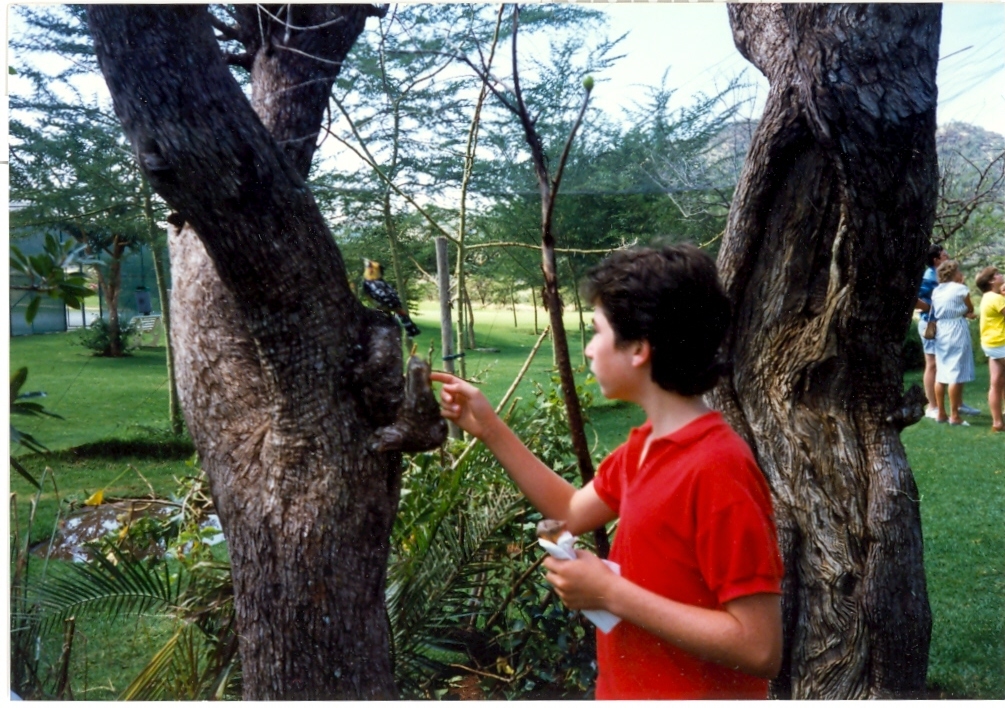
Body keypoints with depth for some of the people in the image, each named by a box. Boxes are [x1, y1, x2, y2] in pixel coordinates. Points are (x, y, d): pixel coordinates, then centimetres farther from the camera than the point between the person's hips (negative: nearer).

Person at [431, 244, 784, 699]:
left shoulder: (716, 469, -27)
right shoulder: (645, 445, 1)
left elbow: (759, 648, -27)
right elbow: (572, 511, 14)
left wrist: (610, 593, -25)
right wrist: (487, 427, 7)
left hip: (699, 691, -8)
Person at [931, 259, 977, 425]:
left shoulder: (936, 291, 11)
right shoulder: (960, 289, -7)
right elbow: (970, 309, 4)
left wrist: (965, 315, 12)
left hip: (941, 332, 7)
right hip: (957, 332, -7)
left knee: (941, 374, 10)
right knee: (957, 374, -5)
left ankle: (941, 414, 15)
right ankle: (954, 416, -6)